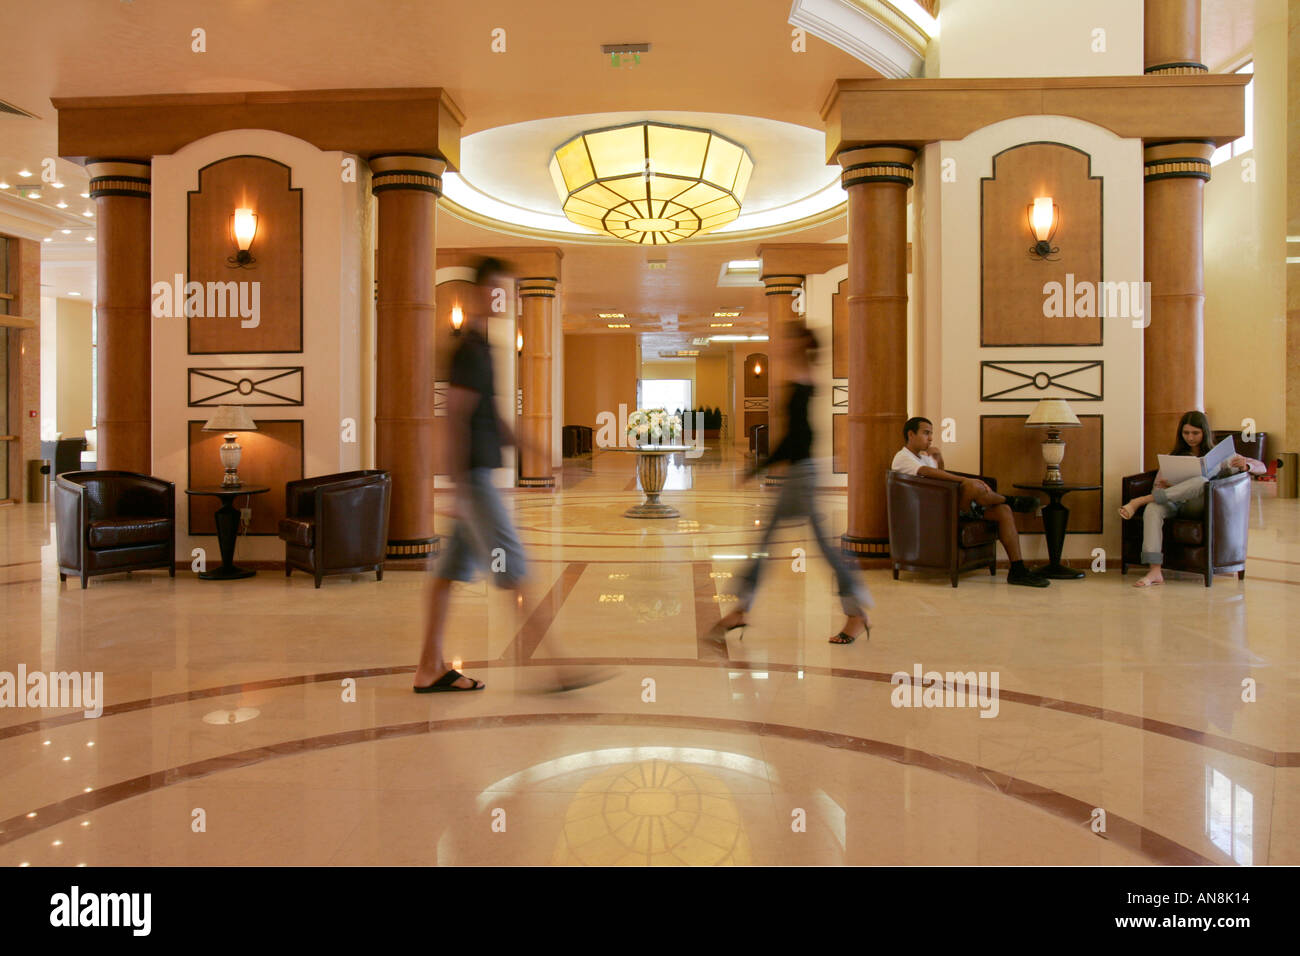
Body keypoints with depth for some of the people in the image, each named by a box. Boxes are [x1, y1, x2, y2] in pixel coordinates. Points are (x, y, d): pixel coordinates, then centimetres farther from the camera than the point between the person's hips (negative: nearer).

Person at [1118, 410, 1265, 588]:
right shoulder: (1173, 456, 24)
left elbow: (1262, 467, 14)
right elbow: (1158, 486, 17)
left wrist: (1245, 465, -11)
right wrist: (1161, 487, -10)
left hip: (1199, 507, -2)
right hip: (1173, 504, 2)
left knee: (1201, 481, -36)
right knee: (1153, 508, -36)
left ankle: (1140, 500, -34)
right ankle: (1154, 571, -45)